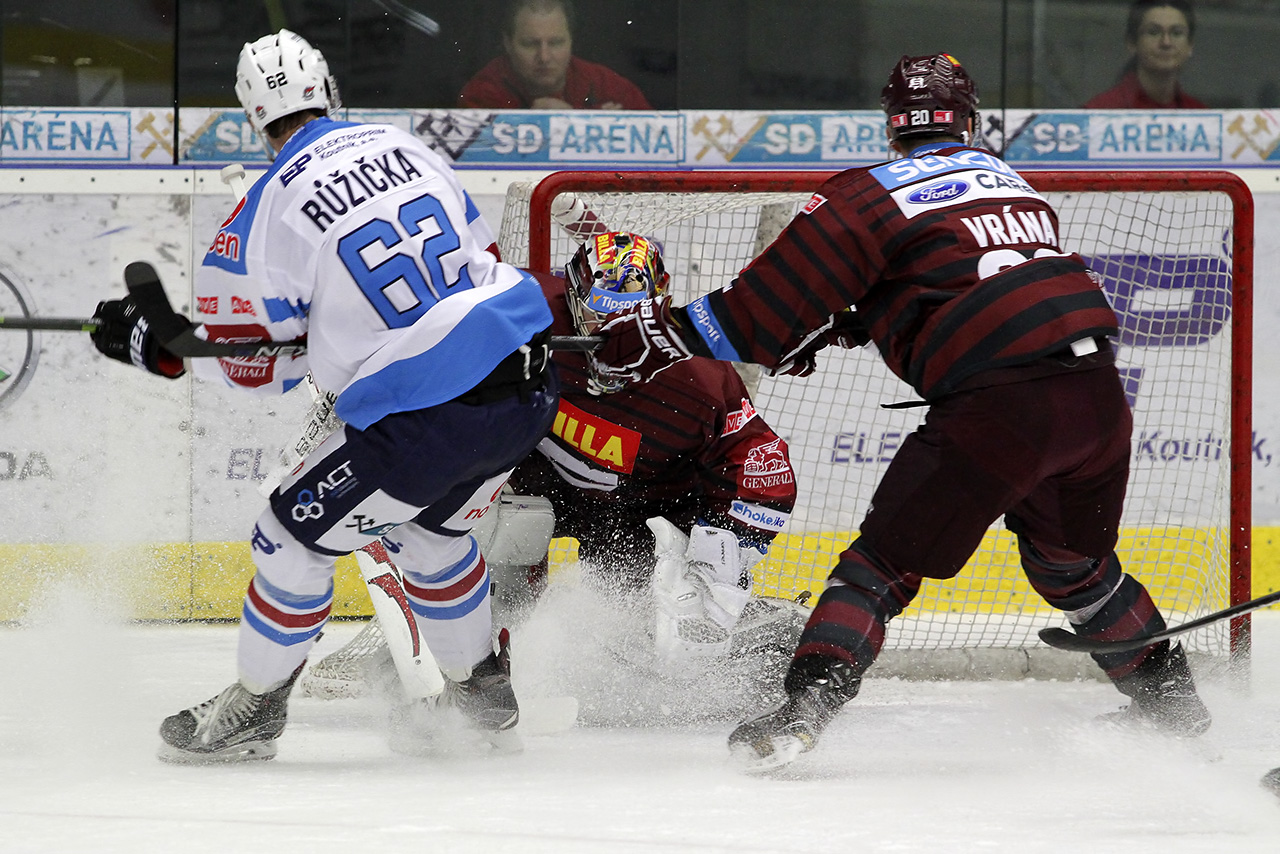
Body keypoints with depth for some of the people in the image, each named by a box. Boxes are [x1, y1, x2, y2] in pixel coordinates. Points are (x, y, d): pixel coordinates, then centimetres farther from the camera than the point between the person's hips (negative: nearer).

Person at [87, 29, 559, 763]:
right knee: (431, 527, 32)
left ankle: (254, 709, 24)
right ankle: (483, 689, 42)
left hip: (423, 421, -6)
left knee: (296, 535, 12)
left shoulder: (265, 216, -7)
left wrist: (150, 344, 17)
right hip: (530, 393, 6)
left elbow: (253, 365, 1)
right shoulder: (403, 145, 9)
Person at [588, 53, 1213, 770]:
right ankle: (1172, 699, 37)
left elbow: (777, 300, 1)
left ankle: (806, 706, -12)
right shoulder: (1007, 179, 25)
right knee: (1074, 561, 29)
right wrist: (842, 327, 34)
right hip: (1097, 388, 6)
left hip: (998, 405, -6)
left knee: (887, 560, 2)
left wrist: (664, 333, 8)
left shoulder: (872, 195, 4)